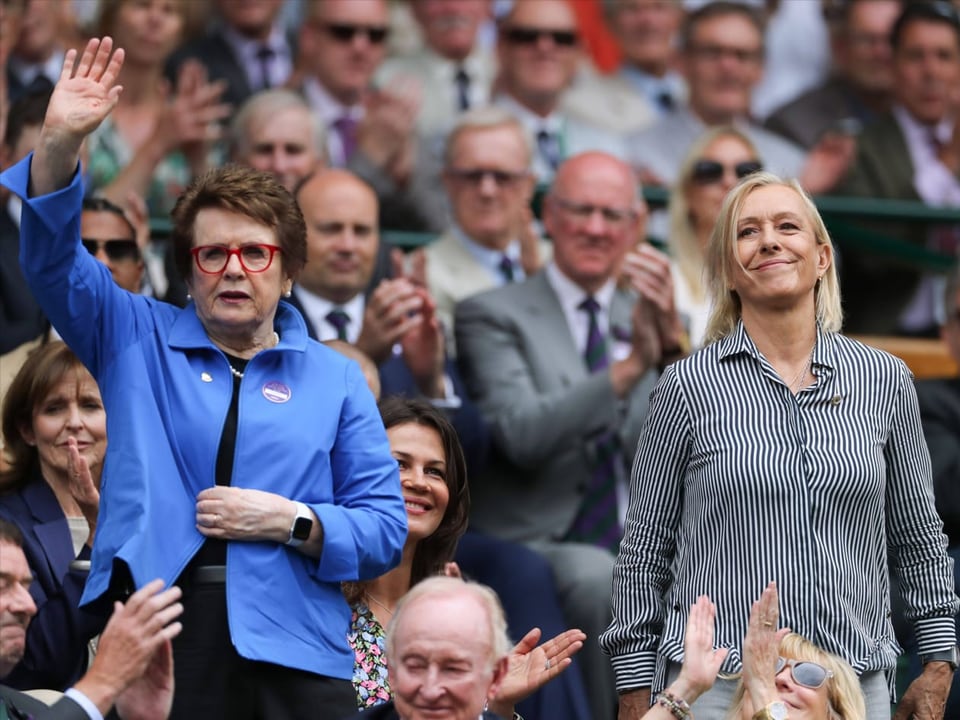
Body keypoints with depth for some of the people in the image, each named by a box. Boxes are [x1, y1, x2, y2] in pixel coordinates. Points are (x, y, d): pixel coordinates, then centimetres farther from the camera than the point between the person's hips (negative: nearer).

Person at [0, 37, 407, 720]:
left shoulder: (334, 380, 11)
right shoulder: (137, 340, 13)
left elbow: (386, 529, 8)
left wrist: (293, 523, -9)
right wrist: (59, 143, -15)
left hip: (290, 654, 0)